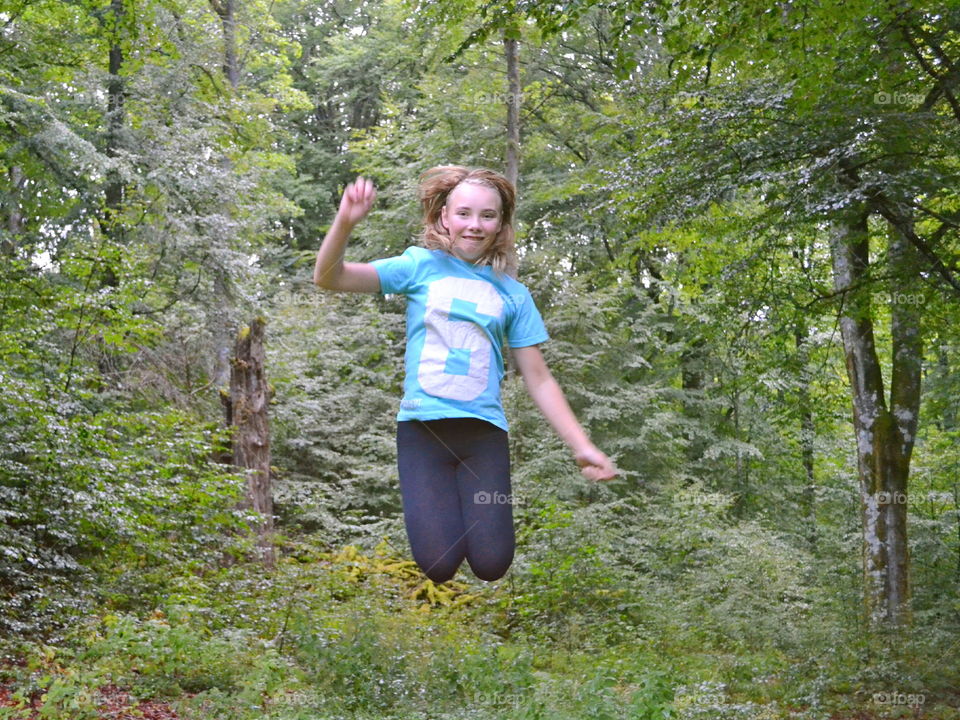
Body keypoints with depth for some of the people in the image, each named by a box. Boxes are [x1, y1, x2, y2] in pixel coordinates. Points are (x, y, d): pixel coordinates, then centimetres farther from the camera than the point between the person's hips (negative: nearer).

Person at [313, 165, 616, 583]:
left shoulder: (512, 294, 8)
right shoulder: (421, 266, 4)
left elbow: (538, 379, 9)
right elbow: (330, 278, -4)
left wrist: (581, 446, 2)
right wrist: (345, 222, -22)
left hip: (484, 431, 2)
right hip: (423, 427, -1)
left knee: (491, 564, -9)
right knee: (438, 565, -12)